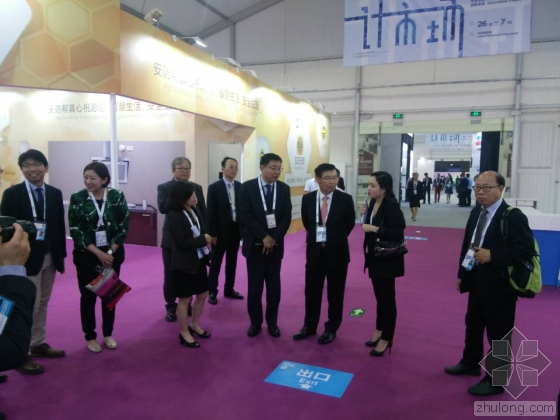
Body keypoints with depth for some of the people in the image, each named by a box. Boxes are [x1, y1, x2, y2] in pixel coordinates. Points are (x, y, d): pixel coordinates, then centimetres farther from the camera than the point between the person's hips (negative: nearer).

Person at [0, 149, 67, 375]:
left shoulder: (55, 193, 6)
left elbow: (60, 226, 7)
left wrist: (61, 255, 5)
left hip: (49, 257, 5)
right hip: (26, 258, -5)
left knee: (42, 304, 15)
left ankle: (38, 344, 30)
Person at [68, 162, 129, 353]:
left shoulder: (117, 197, -6)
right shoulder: (77, 199, -8)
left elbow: (123, 227, -4)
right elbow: (75, 231, -9)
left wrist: (110, 252, -11)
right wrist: (98, 253, -15)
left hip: (113, 254, 1)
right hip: (86, 255, -1)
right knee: (88, 295, 7)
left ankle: (108, 334, 27)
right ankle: (90, 336, 23)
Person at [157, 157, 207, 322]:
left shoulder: (197, 188, 8)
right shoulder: (164, 187, -3)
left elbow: (203, 211, 7)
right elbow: (162, 207, -20)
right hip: (172, 239, -2)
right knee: (170, 275, 8)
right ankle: (171, 307, 23)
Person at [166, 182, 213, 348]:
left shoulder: (195, 210, 3)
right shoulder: (174, 216, -18)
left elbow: (201, 232, 7)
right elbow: (181, 243, -20)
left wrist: (206, 240, -10)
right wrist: (203, 240, -15)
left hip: (199, 260, 7)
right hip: (183, 264, -7)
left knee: (203, 295, 16)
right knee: (185, 299, 8)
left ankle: (194, 325, 38)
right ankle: (184, 333, 26)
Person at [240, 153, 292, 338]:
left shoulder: (284, 188, 3)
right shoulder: (248, 187, -5)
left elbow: (286, 217, -1)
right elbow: (246, 216, -11)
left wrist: (273, 238, -11)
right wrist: (264, 237, -16)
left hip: (275, 245, 2)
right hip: (254, 245, -2)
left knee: (274, 286, 10)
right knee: (254, 286, 7)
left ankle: (272, 322, 24)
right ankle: (255, 322, 22)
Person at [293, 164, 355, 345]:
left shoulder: (345, 199, -9)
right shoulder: (307, 199, -3)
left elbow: (350, 224, 3)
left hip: (337, 252, -2)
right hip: (314, 251, 2)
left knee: (335, 292, 10)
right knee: (311, 290, 13)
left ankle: (331, 329, 25)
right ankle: (309, 326, 30)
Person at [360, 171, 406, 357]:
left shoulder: (391, 205, -20)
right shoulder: (373, 203, 3)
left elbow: (398, 232, -26)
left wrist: (374, 229, -26)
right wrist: (365, 215, -4)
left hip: (387, 259, -8)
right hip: (375, 257, 8)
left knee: (387, 298, 4)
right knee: (379, 296, 18)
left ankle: (386, 339, 17)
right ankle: (379, 331, 33)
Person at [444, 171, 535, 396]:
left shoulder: (513, 216, -18)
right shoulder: (476, 212, 6)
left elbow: (526, 249, -22)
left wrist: (492, 255, -27)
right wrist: (461, 274, 12)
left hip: (499, 284, -8)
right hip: (477, 281, 8)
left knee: (498, 333, 6)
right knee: (472, 324, 22)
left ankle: (495, 381, 21)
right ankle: (470, 363, 43)